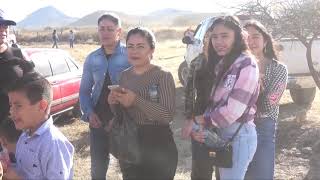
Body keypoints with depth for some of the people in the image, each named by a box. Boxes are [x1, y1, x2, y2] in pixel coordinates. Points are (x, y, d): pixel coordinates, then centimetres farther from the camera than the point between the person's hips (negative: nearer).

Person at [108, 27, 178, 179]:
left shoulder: (163, 76, -13)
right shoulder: (124, 76, 6)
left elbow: (168, 115, -22)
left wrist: (136, 100, -30)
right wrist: (114, 103, -8)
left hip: (157, 148, -5)